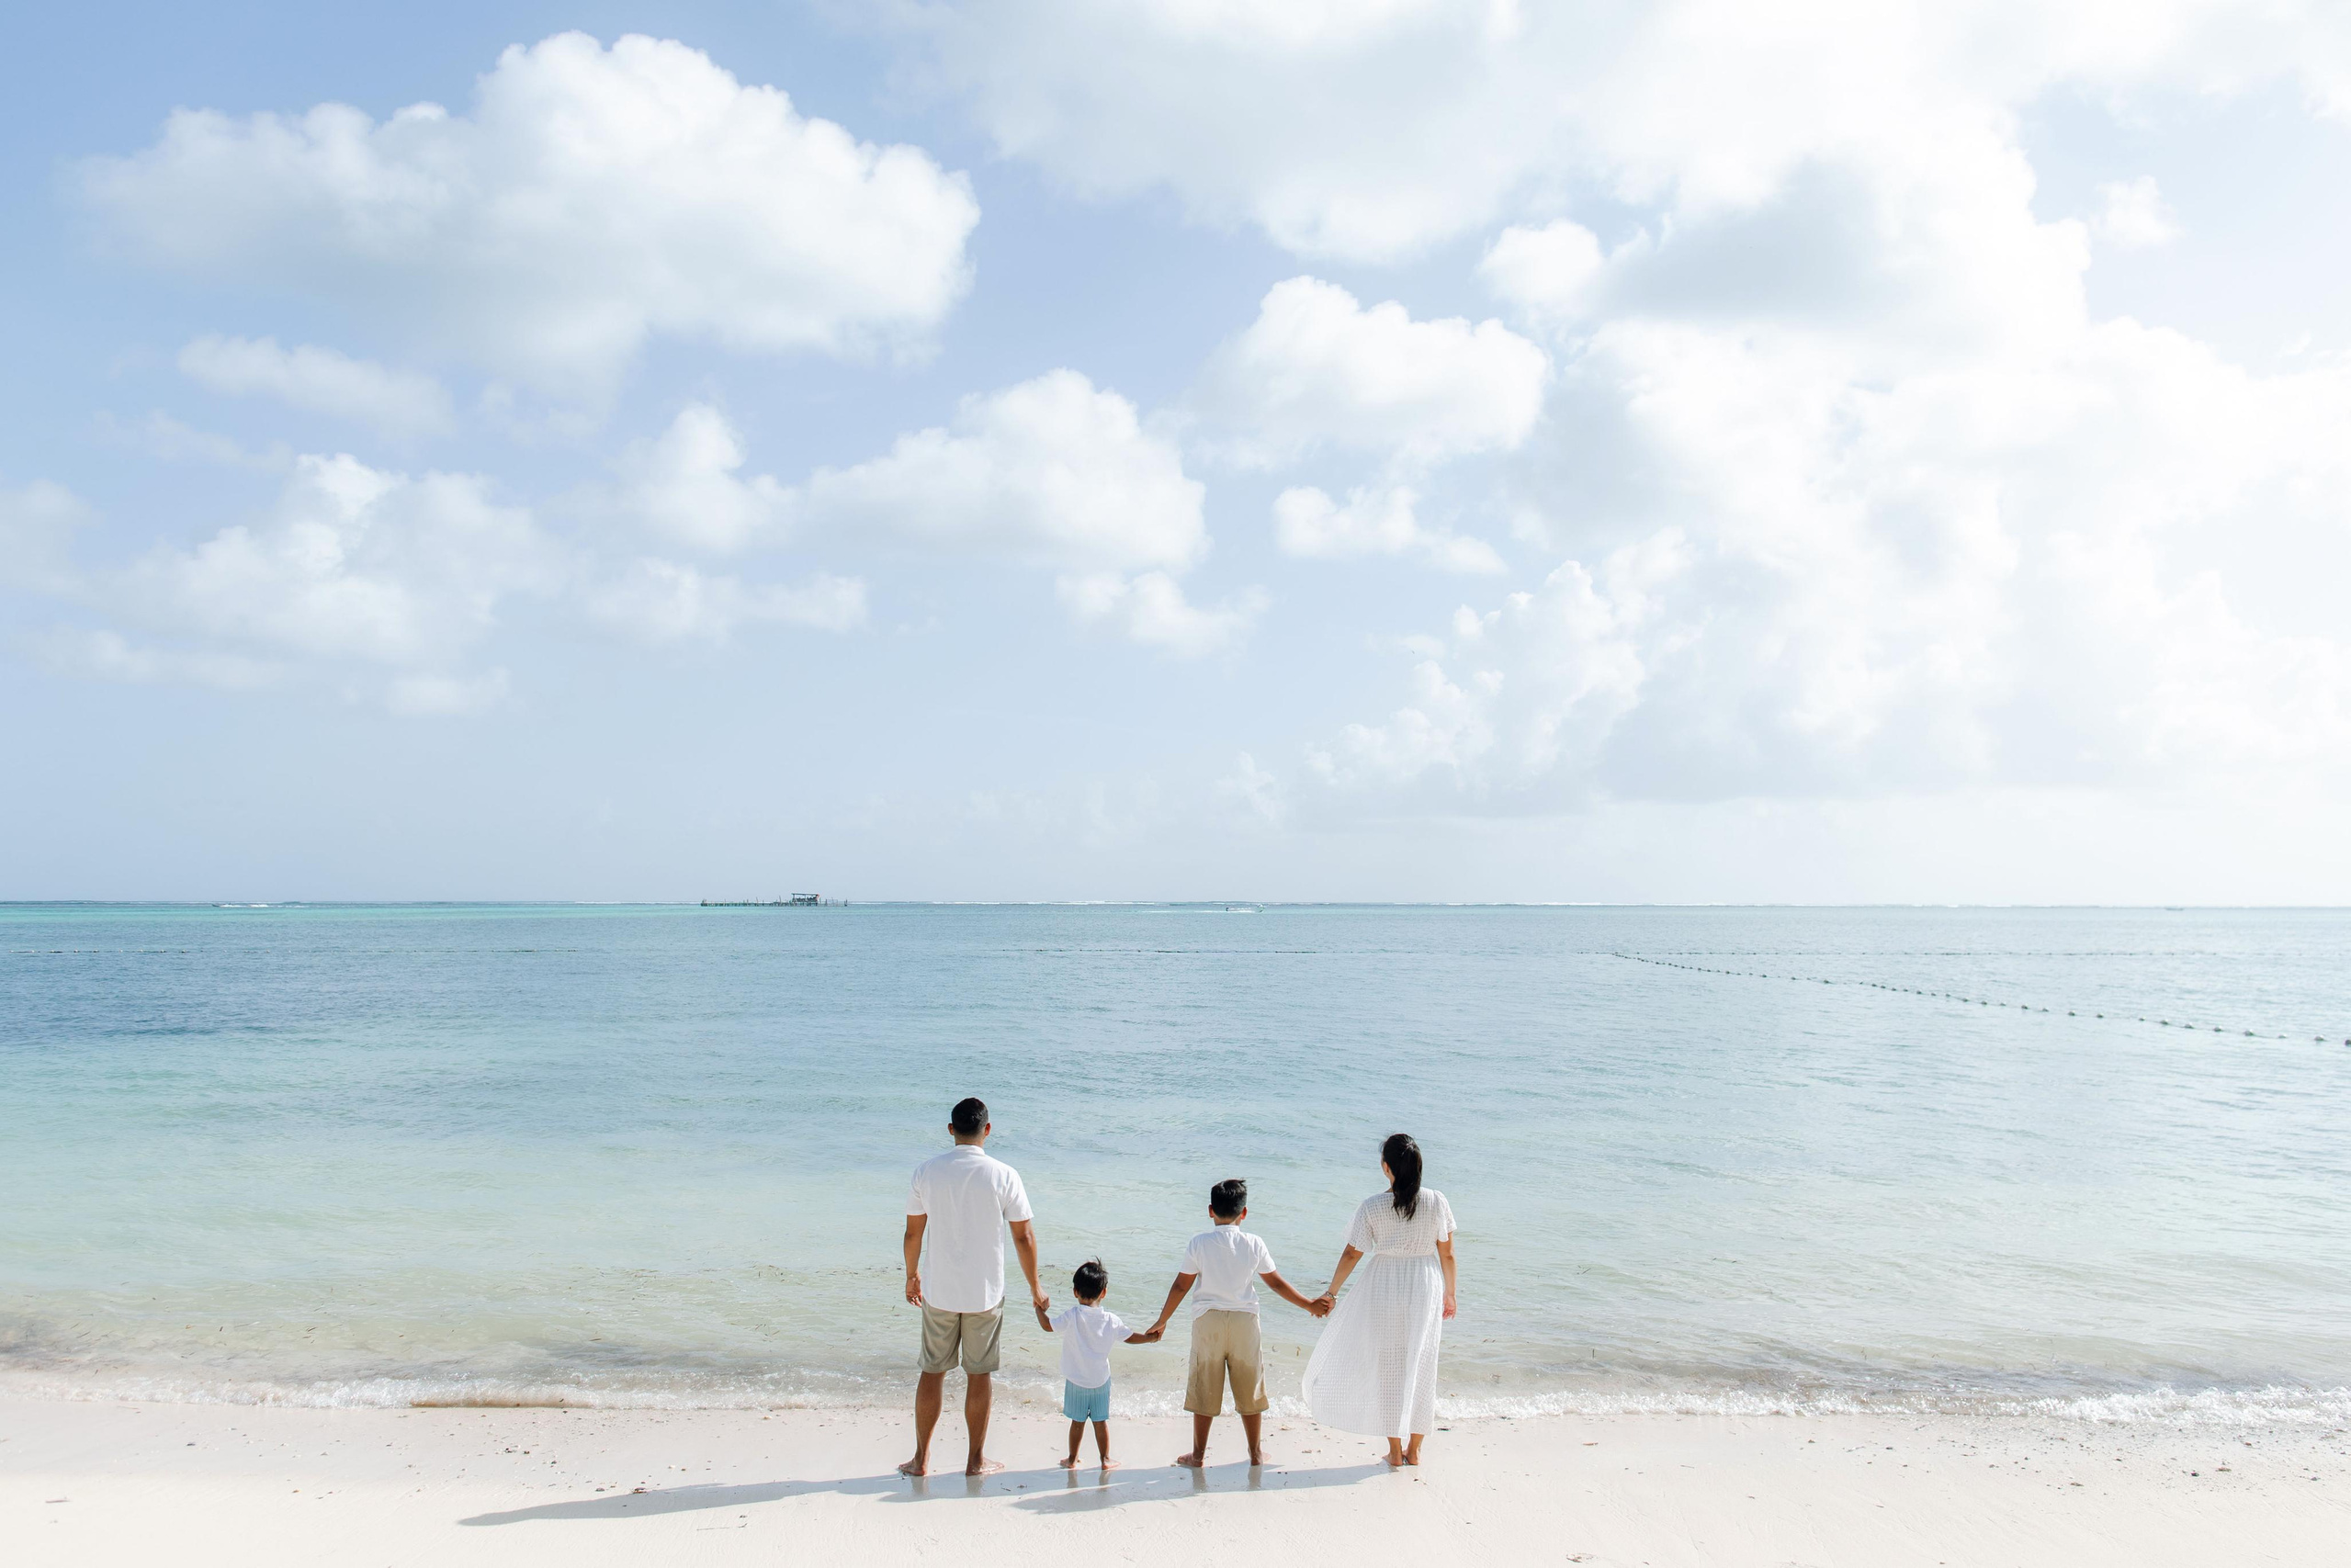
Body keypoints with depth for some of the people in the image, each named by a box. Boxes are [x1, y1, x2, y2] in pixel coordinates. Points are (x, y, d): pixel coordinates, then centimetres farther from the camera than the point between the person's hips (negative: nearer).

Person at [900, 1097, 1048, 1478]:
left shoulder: (926, 1172, -5)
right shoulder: (1003, 1175, -10)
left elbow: (913, 1233, 3)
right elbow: (1024, 1237, -6)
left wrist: (912, 1276, 20)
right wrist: (1035, 1289, 6)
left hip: (938, 1290, 2)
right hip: (985, 1291, -1)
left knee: (932, 1371, 13)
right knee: (979, 1374, 11)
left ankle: (921, 1458, 22)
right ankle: (977, 1460, 20)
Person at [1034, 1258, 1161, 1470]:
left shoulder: (1072, 1317, -15)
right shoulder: (1111, 1320, -6)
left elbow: (1047, 1326, -9)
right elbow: (1130, 1337, 7)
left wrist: (1039, 1308, 9)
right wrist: (1149, 1337, 24)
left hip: (1076, 1381, -2)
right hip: (1101, 1380, 2)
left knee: (1078, 1421, 9)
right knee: (1101, 1420, 12)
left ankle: (1072, 1459, 19)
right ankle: (1105, 1459, 18)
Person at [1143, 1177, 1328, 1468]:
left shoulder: (1199, 1243, -5)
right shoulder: (1253, 1244, -1)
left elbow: (1181, 1285, -3)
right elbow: (1276, 1283, 5)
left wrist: (1162, 1321, 6)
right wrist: (1309, 1305, 17)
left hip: (1208, 1321, -1)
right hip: (1245, 1320, 1)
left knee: (1204, 1390, 8)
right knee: (1249, 1389, 13)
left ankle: (1199, 1454, 15)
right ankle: (1255, 1452, 22)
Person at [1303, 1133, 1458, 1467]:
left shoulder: (1372, 1207, -13)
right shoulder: (1436, 1201, -9)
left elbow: (1351, 1255, -7)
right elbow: (1447, 1254, -3)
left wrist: (1331, 1292, 5)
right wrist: (1449, 1294, 11)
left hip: (1384, 1288, -2)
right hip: (1426, 1289, 2)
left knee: (1387, 1367, 12)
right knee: (1421, 1367, 14)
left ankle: (1395, 1450, 18)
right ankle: (1414, 1450, 22)